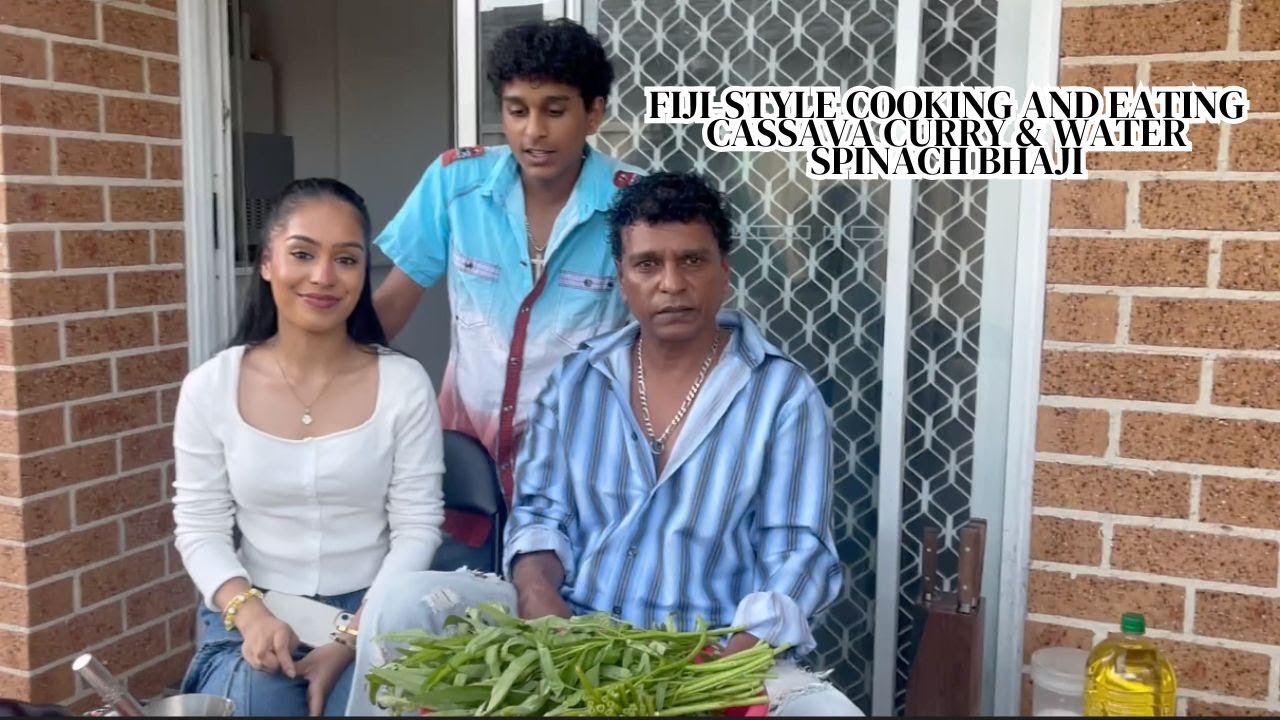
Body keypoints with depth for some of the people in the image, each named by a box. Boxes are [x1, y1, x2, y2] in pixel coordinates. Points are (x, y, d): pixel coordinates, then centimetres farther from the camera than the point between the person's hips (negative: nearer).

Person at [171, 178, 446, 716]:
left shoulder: (404, 384, -6)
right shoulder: (210, 387, -2)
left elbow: (417, 528, -6)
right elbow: (199, 528, 0)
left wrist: (351, 639, -15)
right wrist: (250, 612, -17)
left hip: (371, 615, -1)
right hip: (252, 616, 1)